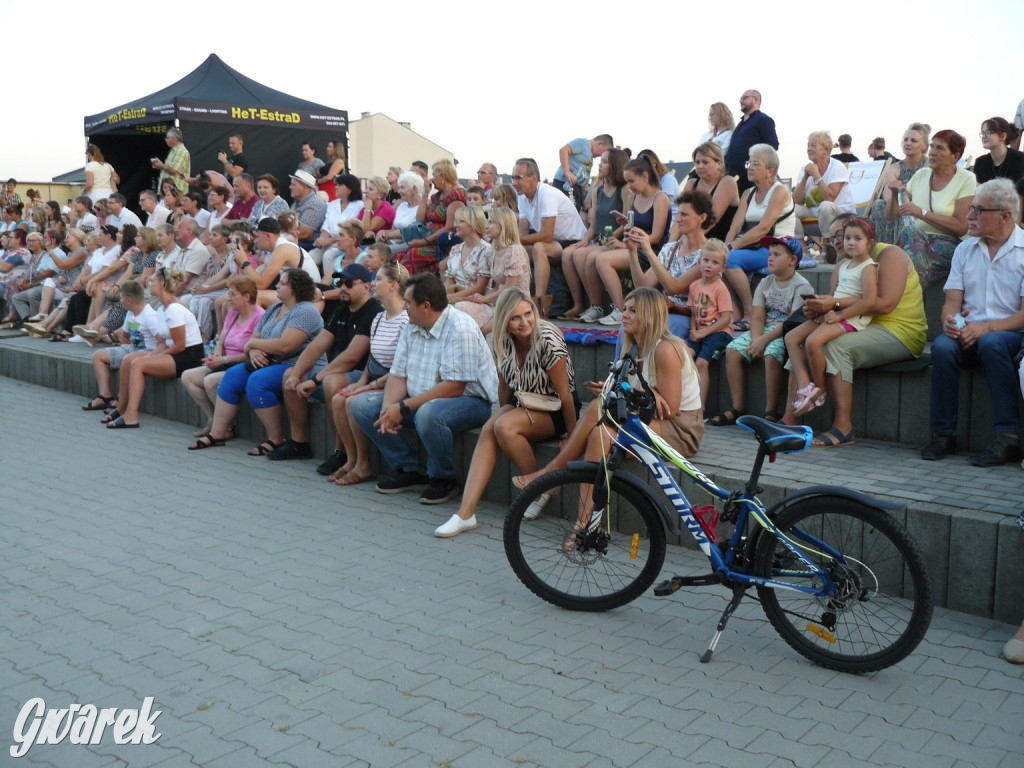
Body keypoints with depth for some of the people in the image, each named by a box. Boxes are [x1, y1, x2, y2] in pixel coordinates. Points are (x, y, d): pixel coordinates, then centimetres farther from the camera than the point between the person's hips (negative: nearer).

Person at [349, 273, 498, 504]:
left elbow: (453, 387, -25)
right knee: (361, 404, -2)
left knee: (428, 413, -40)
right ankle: (408, 470, 3)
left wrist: (403, 408, -25)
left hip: (469, 400, -8)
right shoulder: (411, 328, 7)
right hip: (420, 400, 8)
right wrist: (388, 409, -17)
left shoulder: (460, 328, -20)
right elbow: (398, 375, 5)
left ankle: (444, 479, -13)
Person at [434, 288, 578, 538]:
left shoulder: (548, 340, -23)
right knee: (489, 430, -23)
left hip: (553, 409, -6)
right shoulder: (502, 341, -4)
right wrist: (501, 415, 13)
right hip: (522, 402, 6)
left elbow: (564, 393, -19)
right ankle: (466, 514, -30)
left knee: (504, 428, -30)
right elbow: (505, 386, 9)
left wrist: (573, 436, -16)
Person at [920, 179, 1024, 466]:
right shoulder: (965, 249, 15)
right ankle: (943, 434, -22)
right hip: (969, 334, 4)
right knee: (942, 346, -29)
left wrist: (986, 327, -24)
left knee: (991, 343, -37)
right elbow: (952, 301, 9)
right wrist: (950, 319, -14)